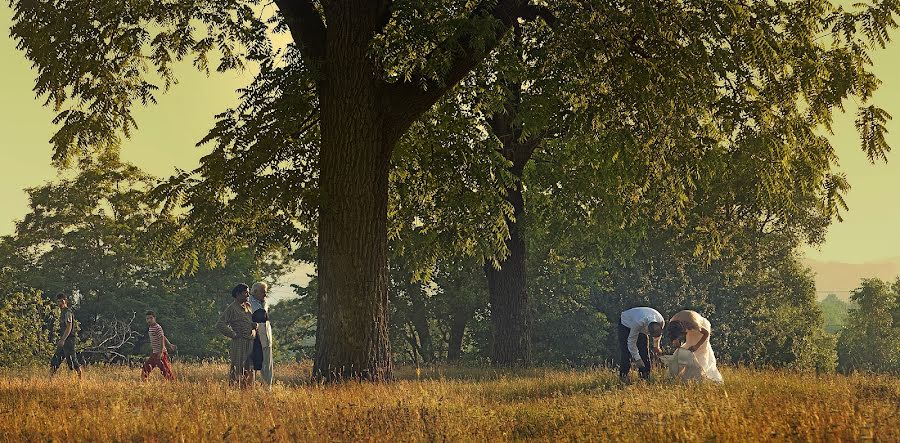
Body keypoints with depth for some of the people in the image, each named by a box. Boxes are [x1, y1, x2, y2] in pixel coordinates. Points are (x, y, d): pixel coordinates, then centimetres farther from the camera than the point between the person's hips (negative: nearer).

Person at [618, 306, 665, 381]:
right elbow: (632, 341, -33)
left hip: (643, 327, 5)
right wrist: (637, 359, -30)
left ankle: (645, 376, -2)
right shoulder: (639, 323, -47)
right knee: (626, 351, -15)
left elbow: (658, 334, -2)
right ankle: (623, 375, -10)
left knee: (644, 351, -6)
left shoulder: (661, 321, -30)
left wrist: (656, 346, 6)